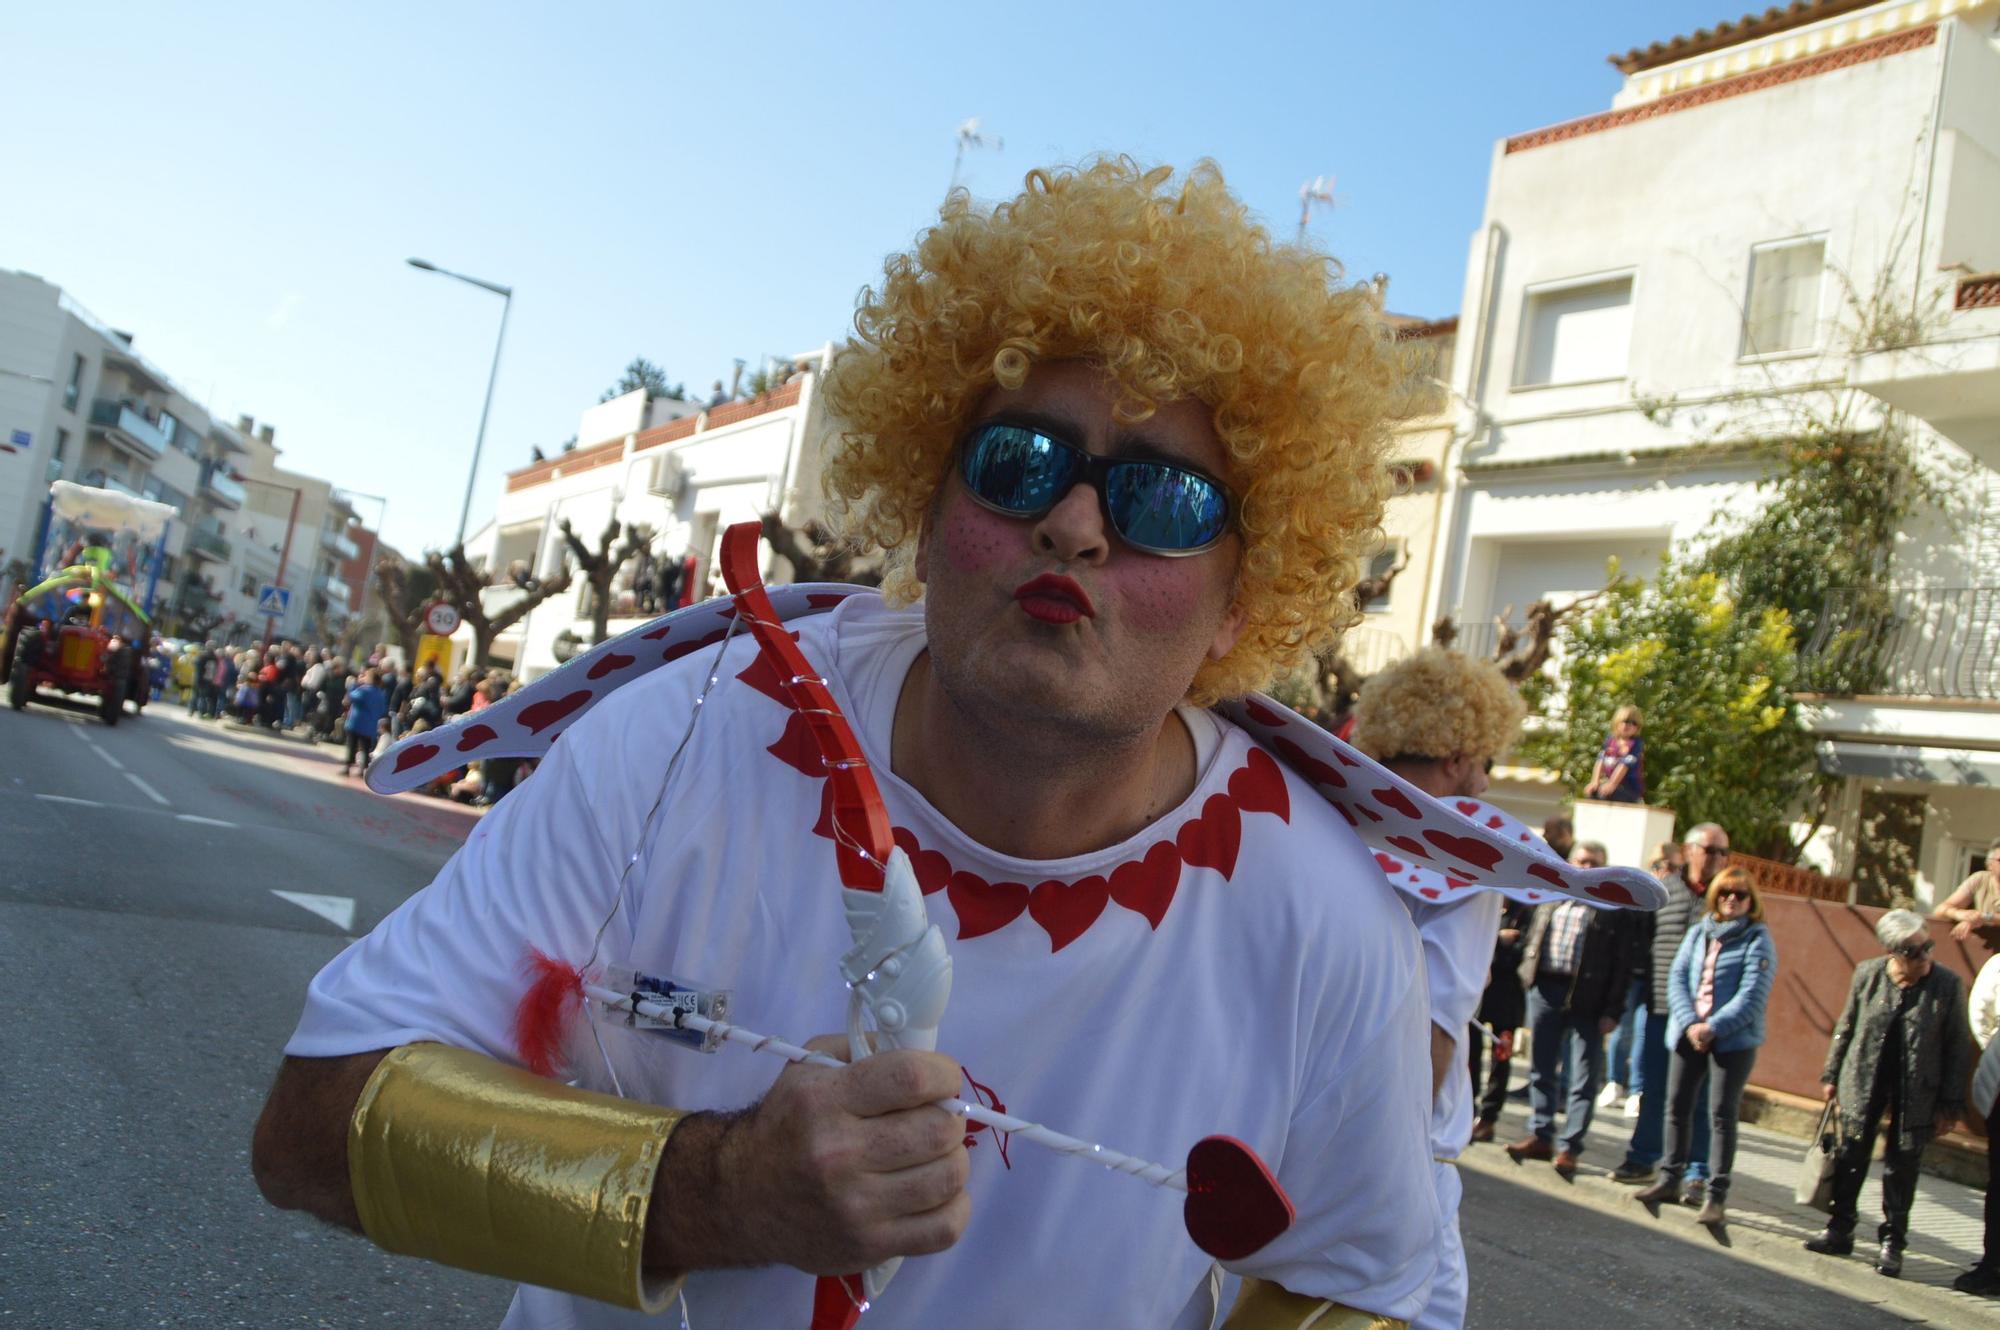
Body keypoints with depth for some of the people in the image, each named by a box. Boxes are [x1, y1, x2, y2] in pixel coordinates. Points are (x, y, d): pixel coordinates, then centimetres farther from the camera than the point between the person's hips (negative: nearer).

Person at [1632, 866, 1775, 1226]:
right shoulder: (1698, 932, 10)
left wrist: (1713, 1028, -17)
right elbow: (1677, 977, 4)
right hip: (1689, 1033, 5)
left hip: (1733, 1039, -5)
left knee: (1722, 1115, -4)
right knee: (1677, 1106, 10)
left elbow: (1751, 997, -11)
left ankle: (1717, 1197, 2)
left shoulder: (1758, 940, -4)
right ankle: (1669, 1180, 24)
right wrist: (1689, 1023, -11)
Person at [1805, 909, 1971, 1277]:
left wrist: (1950, 1104, -5)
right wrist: (1831, 1075, 8)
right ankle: (1840, 1229, 20)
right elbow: (1845, 1027, 7)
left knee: (1901, 1166, 4)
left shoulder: (1948, 985, -9)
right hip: (1864, 1081, 2)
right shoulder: (1867, 974, -3)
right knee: (1851, 1156, 7)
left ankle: (1892, 1243, 16)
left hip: (1917, 1090, -2)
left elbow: (1957, 1047, -4)